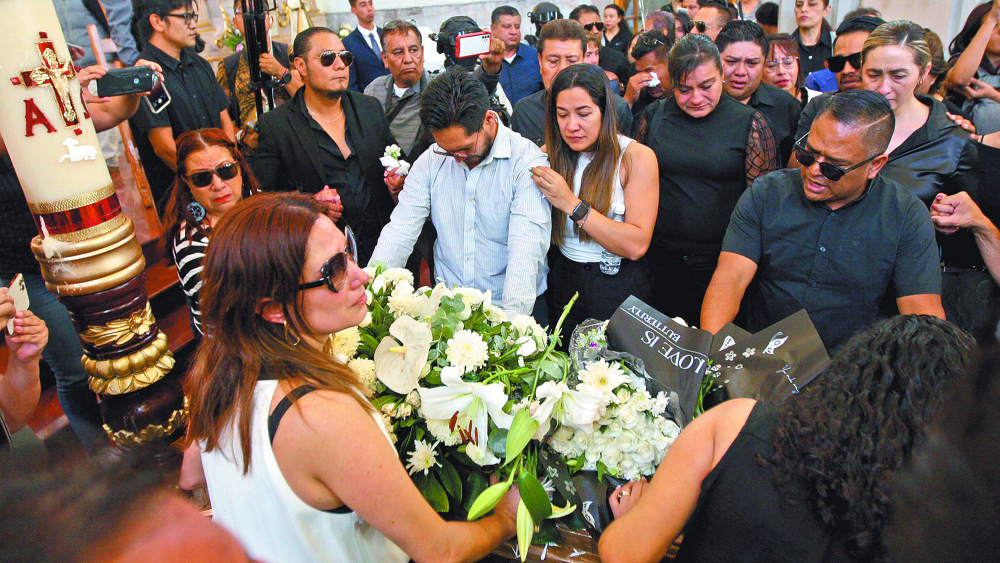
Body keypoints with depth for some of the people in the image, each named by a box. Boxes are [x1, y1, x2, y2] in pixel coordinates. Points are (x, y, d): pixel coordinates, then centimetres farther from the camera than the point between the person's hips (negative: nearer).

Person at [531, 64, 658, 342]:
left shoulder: (637, 157, -13)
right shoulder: (549, 155, -2)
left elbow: (636, 245, -22)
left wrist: (571, 204, -25)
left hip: (620, 290, -3)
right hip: (563, 283, 3)